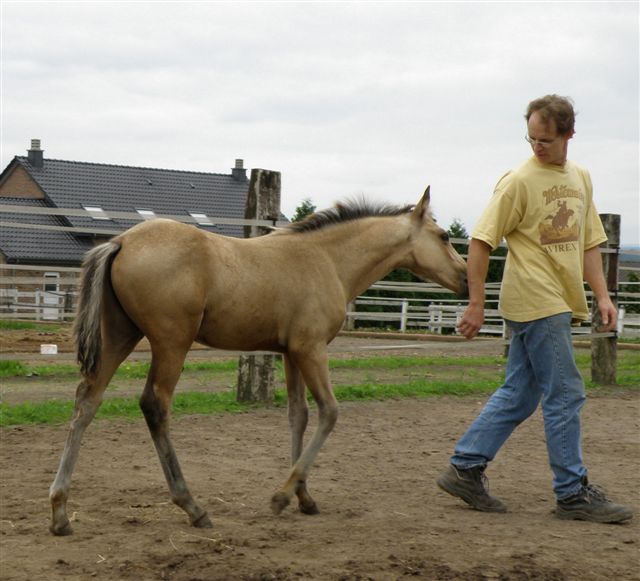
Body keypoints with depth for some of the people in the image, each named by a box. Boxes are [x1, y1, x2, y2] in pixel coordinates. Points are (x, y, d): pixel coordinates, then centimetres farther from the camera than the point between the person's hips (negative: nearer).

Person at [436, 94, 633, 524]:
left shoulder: (581, 178, 13)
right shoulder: (519, 181, -9)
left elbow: (588, 243, 20)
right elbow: (481, 241, -10)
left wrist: (602, 294, 10)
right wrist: (476, 304, -13)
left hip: (561, 304, 8)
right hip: (536, 303, -8)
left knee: (519, 394, 11)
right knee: (565, 395, -5)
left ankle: (465, 469, 19)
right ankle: (573, 493, 3)